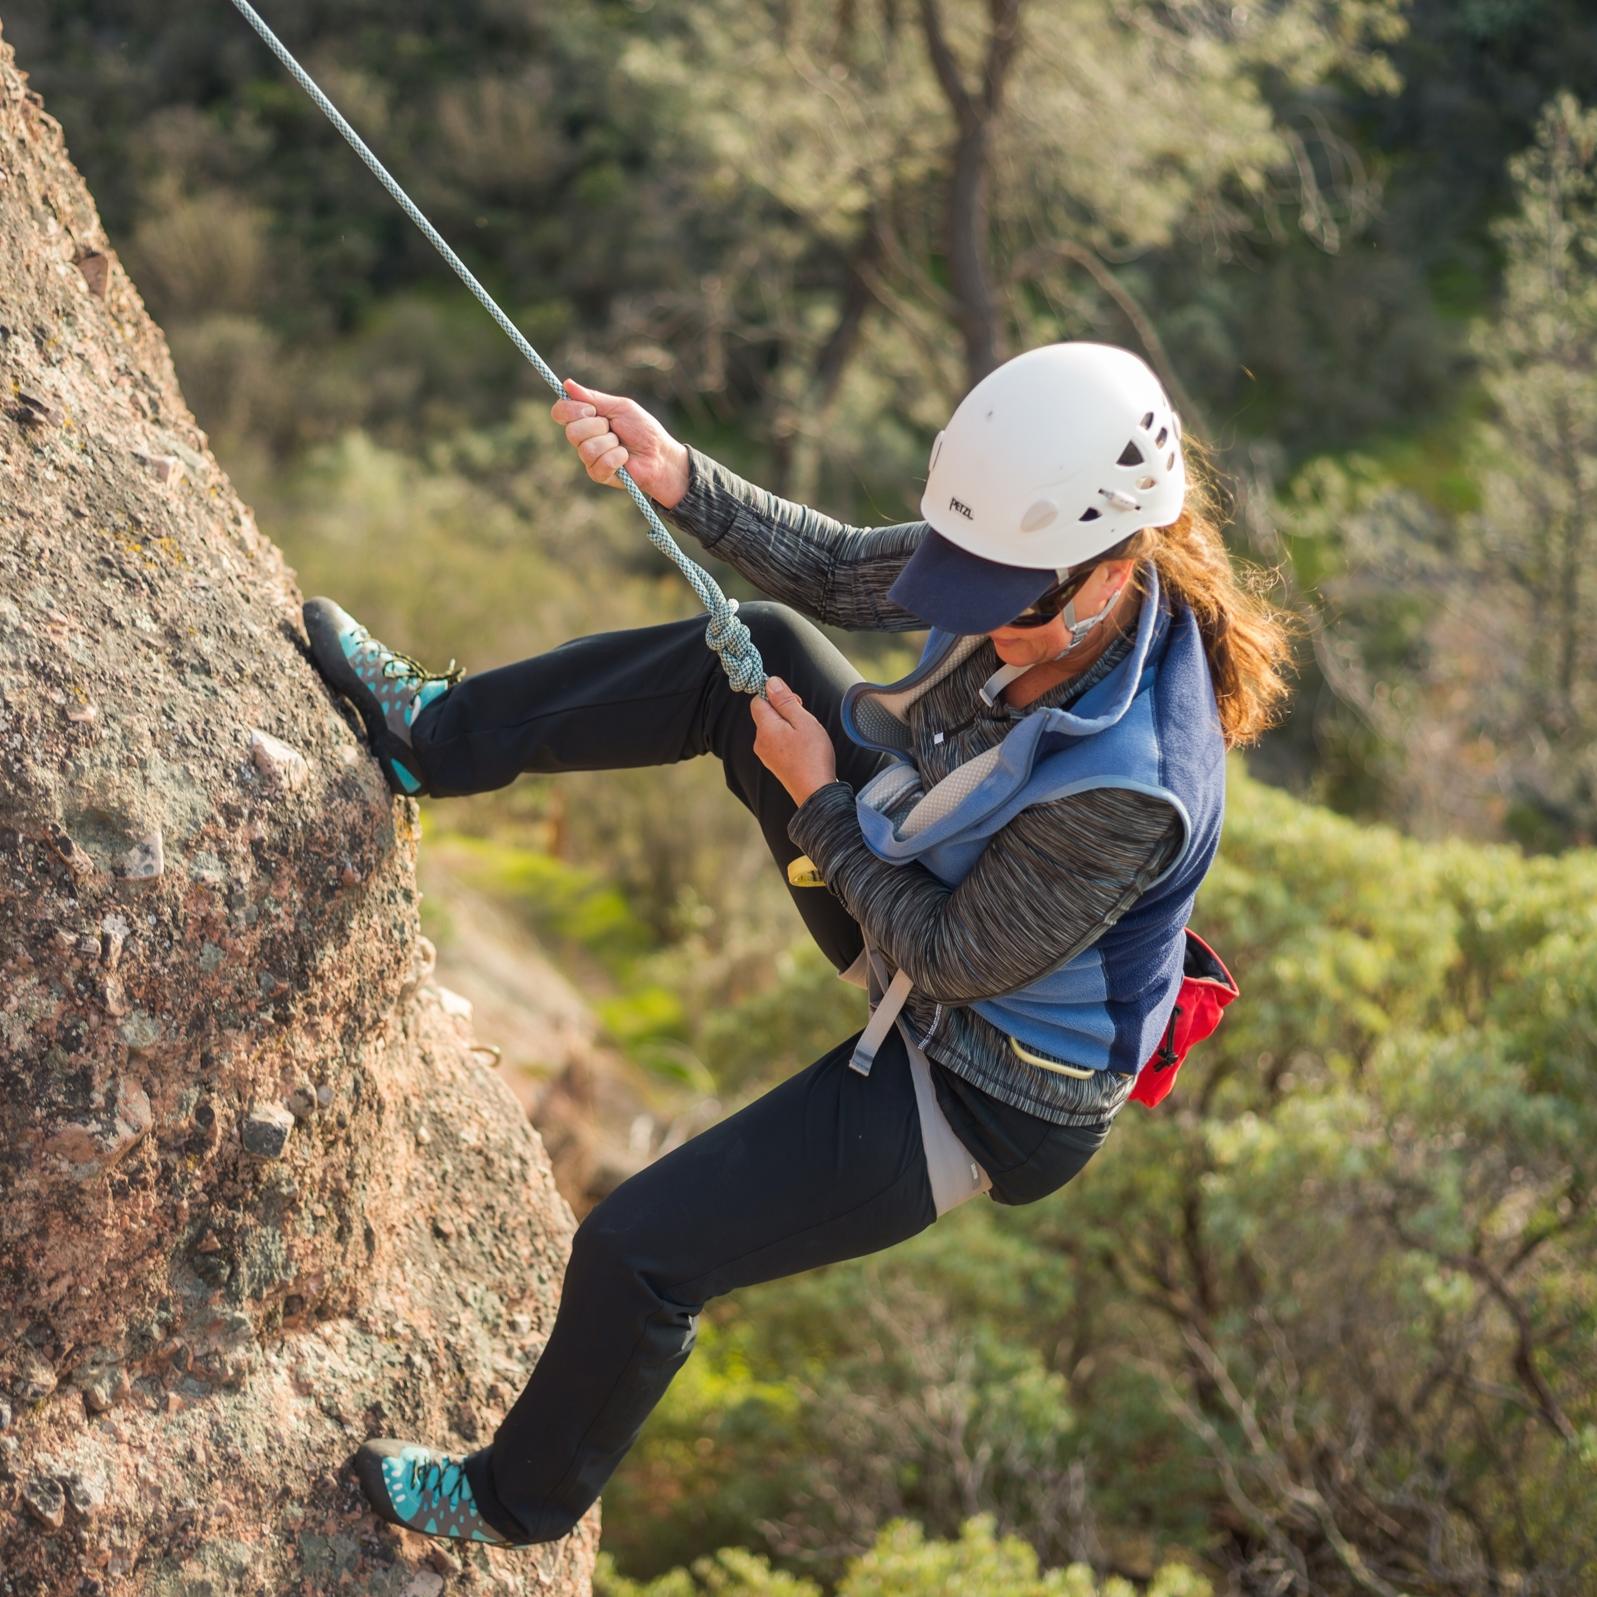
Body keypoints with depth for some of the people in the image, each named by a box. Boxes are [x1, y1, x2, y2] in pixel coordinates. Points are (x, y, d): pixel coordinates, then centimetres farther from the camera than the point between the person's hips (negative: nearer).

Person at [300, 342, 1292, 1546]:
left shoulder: (1130, 790, -41)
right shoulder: (1028, 566, -18)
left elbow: (954, 956, -27)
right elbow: (838, 571, -3)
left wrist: (819, 802, -18)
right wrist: (681, 481, -16)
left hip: (979, 1098, -8)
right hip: (931, 894, 8)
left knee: (638, 1251, -6)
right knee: (755, 647, 6)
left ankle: (525, 1499, 25)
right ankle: (440, 738, 25)